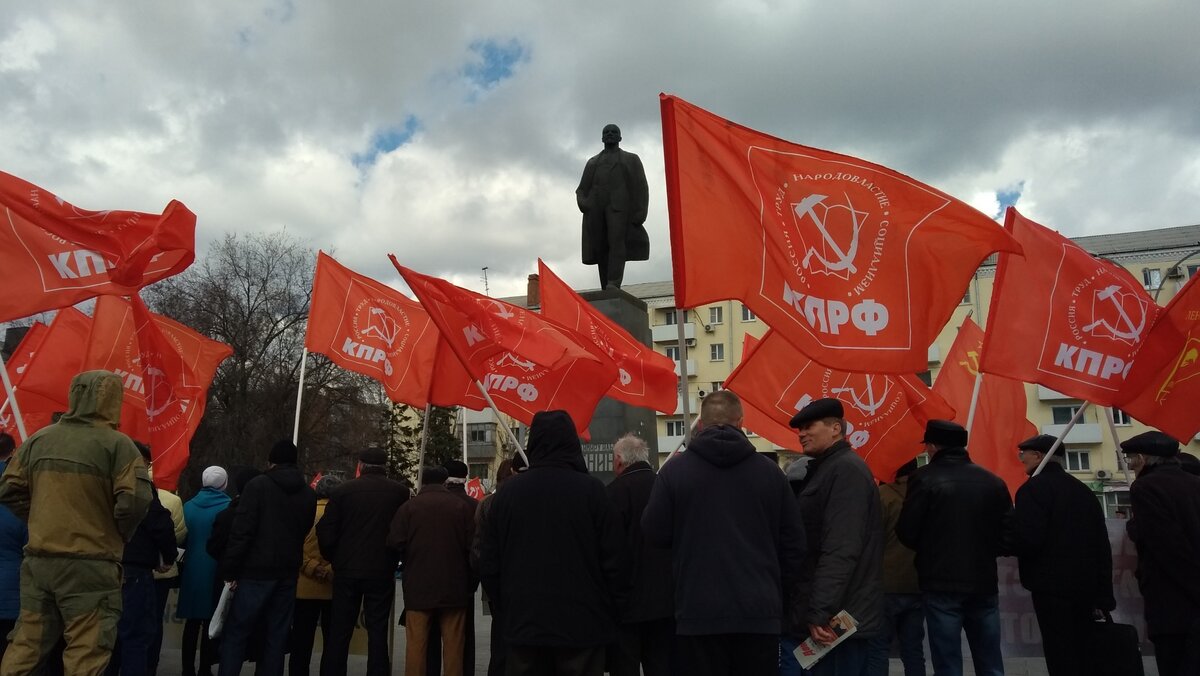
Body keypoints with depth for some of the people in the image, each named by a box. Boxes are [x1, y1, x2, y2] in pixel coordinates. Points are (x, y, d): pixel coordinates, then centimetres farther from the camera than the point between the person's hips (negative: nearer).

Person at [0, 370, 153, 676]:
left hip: (38, 559, 6)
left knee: (26, 645, 17)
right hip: (91, 564, -6)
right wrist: (118, 536, -1)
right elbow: (135, 501, -19)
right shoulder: (117, 444, -11)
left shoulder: (38, 439, 7)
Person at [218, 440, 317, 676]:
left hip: (256, 572, -4)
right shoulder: (308, 494, 10)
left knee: (236, 633, 4)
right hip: (288, 573, 5)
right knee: (276, 635, 10)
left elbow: (241, 531, -11)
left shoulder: (258, 485, -6)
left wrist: (230, 570, -7)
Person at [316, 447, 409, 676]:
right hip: (382, 571, 0)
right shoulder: (400, 492, -3)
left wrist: (334, 559, 11)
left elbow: (325, 531, -4)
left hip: (347, 570, 1)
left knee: (339, 632, 11)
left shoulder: (343, 490, -2)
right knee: (377, 631, 7)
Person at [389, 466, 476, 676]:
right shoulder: (464, 506, 0)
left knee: (416, 644, 5)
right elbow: (473, 546, -3)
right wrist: (471, 582, 9)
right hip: (454, 587, 0)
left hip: (418, 586, 0)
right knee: (453, 645, 6)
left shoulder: (408, 507, -1)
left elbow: (395, 543, -4)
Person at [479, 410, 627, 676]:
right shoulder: (591, 489, -9)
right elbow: (612, 560, -7)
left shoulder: (508, 491, -1)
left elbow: (489, 563, 4)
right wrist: (610, 609, 7)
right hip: (583, 623, -2)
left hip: (524, 623, 3)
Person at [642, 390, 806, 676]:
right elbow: (793, 543, 5)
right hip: (760, 614, 2)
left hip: (698, 614, -2)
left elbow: (655, 534, 0)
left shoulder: (674, 469, -5)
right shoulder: (769, 471, 2)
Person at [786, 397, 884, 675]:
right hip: (835, 614, 9)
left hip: (837, 618, -9)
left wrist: (819, 612, -25)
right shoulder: (825, 469, 17)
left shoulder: (846, 470, -14)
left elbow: (840, 550, -23)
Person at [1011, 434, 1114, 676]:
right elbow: (1102, 545, 11)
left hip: (1052, 586, -8)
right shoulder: (1083, 490, 11)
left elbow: (1027, 540, -22)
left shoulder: (1033, 488, -13)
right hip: (1085, 585, 8)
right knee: (1083, 655, 15)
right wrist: (1104, 596, 14)